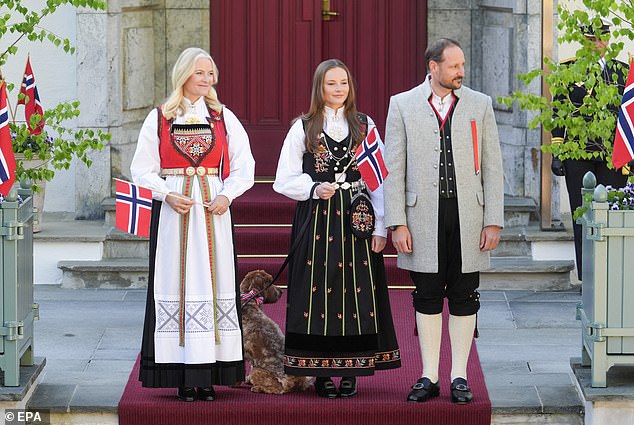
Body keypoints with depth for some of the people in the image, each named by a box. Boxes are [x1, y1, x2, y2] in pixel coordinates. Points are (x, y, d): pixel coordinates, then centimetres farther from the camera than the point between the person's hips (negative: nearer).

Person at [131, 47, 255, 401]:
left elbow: (244, 167, 8)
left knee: (213, 282, -3)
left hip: (214, 212, 1)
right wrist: (168, 194, -12)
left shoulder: (224, 117, 9)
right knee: (177, 283, -4)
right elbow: (142, 169, 4)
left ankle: (208, 376, -2)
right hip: (173, 213, -1)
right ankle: (183, 377, -3)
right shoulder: (159, 118, 6)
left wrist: (227, 195, -9)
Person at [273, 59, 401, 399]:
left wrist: (380, 226, -2)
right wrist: (315, 189, -14)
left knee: (356, 291, 0)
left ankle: (350, 371, 6)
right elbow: (284, 180, 4)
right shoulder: (304, 128, 5)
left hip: (356, 219, 1)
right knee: (320, 290, -3)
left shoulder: (365, 126, 9)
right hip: (316, 219, -1)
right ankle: (322, 373, 3)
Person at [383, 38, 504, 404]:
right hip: (424, 217, 0)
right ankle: (429, 378, 12)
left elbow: (492, 166, 4)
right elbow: (394, 168, 2)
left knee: (464, 299, 3)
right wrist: (397, 223, -5)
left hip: (468, 216, 1)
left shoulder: (480, 105, 6)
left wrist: (494, 221, -2)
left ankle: (459, 377, 11)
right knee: (427, 298, 5)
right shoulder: (402, 105, 3)